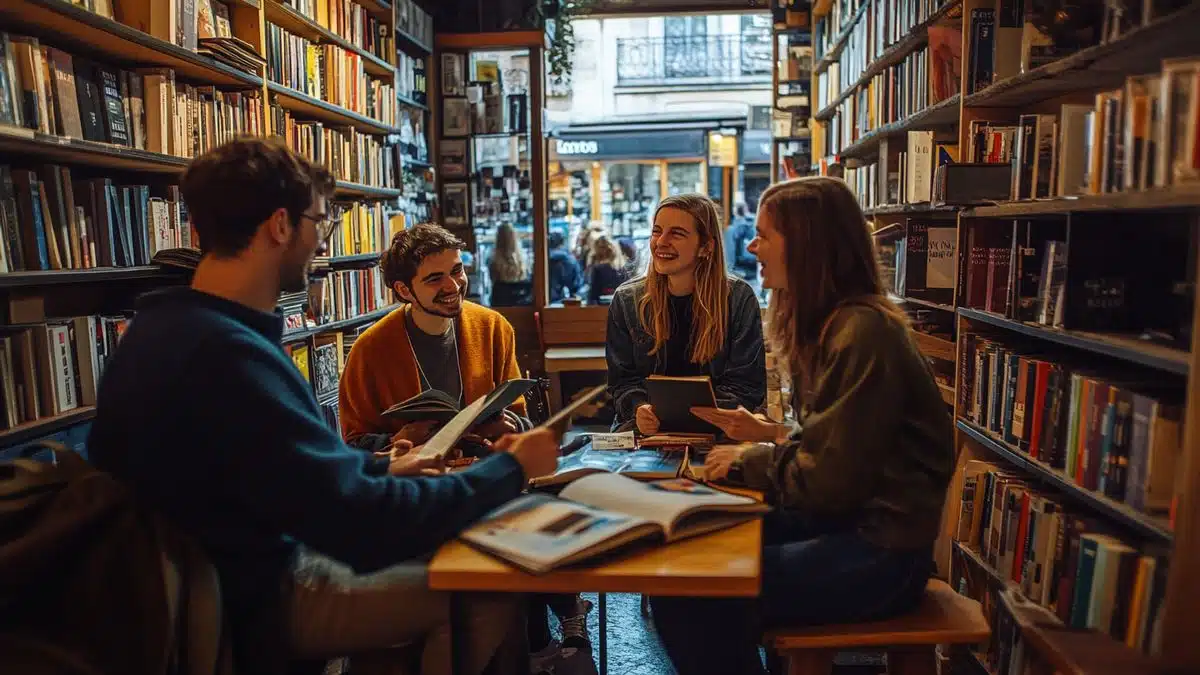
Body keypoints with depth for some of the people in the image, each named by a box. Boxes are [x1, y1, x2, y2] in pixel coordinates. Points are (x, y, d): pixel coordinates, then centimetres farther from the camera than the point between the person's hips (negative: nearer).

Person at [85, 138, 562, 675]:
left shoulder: (177, 325, 4)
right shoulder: (225, 353, -31)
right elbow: (367, 528, -30)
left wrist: (378, 468, 11)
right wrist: (511, 469, -19)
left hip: (248, 565, 10)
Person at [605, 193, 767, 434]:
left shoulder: (739, 299, -1)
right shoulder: (626, 300, 4)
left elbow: (747, 385, -2)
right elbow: (622, 380, 6)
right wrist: (639, 409, -17)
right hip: (647, 428, 1)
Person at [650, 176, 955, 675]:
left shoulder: (861, 333, -21)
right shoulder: (833, 323, 10)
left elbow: (830, 481, -21)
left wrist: (750, 459, -8)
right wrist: (770, 434, 5)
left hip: (880, 554, -9)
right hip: (845, 521, 10)